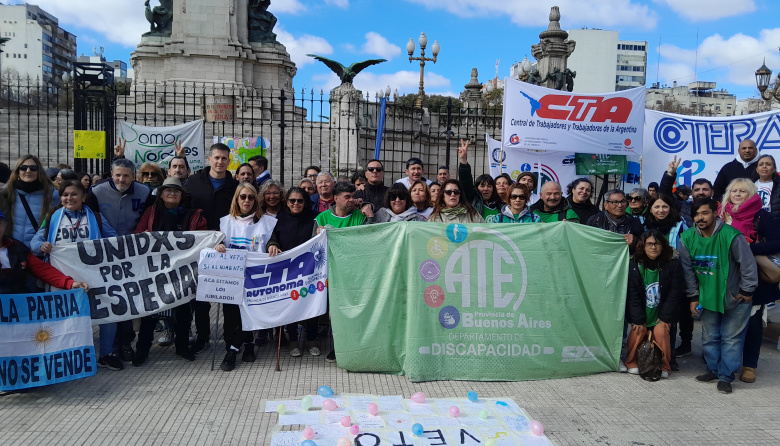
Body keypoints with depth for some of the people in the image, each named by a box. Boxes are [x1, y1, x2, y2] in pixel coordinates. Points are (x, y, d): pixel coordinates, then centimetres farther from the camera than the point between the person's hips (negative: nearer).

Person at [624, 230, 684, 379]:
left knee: (661, 332, -23)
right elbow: (633, 296, -7)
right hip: (641, 314, 1)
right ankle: (632, 363, 4)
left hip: (662, 314, -1)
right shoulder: (634, 266, -6)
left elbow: (674, 294, -7)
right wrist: (638, 320, -12)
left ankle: (664, 366, -3)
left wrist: (665, 318, -10)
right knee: (637, 332, -19)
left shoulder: (673, 265, -7)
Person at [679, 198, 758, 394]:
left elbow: (748, 265, -14)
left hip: (735, 298, -4)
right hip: (708, 297, 4)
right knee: (709, 337, 12)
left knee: (731, 338, 1)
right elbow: (688, 270, 0)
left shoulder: (731, 236, -23)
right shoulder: (687, 238, -10)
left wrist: (746, 291, -7)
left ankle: (725, 376, 11)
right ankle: (713, 370, 29)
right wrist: (693, 297, 3)